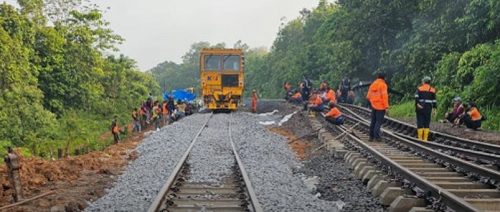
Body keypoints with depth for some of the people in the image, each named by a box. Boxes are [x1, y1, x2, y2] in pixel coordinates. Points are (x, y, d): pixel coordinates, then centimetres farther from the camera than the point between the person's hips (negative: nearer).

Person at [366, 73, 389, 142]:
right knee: (379, 122, -5)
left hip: (374, 106, 6)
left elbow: (368, 96, 14)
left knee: (373, 121, 13)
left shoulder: (372, 84, 11)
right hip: (380, 107, -6)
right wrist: (386, 107, -15)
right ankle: (376, 136, -13)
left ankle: (371, 136, 15)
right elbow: (384, 97, -15)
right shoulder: (383, 85, -10)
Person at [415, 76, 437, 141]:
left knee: (420, 122, 2)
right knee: (427, 123, 5)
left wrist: (417, 104, -20)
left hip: (420, 108, -1)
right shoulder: (432, 90, 9)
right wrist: (435, 109, 6)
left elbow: (416, 97, -13)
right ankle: (425, 138, 0)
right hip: (428, 108, 1)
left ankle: (420, 138, 0)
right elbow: (434, 100, 5)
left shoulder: (419, 89, 4)